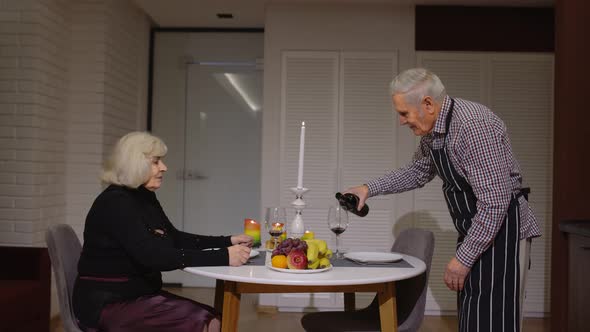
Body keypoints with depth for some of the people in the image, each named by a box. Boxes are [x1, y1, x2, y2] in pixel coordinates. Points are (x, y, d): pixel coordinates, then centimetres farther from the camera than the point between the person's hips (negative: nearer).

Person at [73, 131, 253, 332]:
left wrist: (227, 242, 5)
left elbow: (175, 239, 17)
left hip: (140, 295, 8)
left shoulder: (145, 198, 11)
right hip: (108, 303, -8)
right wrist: (223, 257, -32)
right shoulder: (115, 202, -18)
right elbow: (153, 256, -29)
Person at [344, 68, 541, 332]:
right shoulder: (432, 130, 3)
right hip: (474, 231, 9)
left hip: (501, 231, -9)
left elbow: (495, 203, -26)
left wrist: (463, 258, -20)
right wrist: (370, 188, 12)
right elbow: (418, 172, 22)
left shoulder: (473, 125, -25)